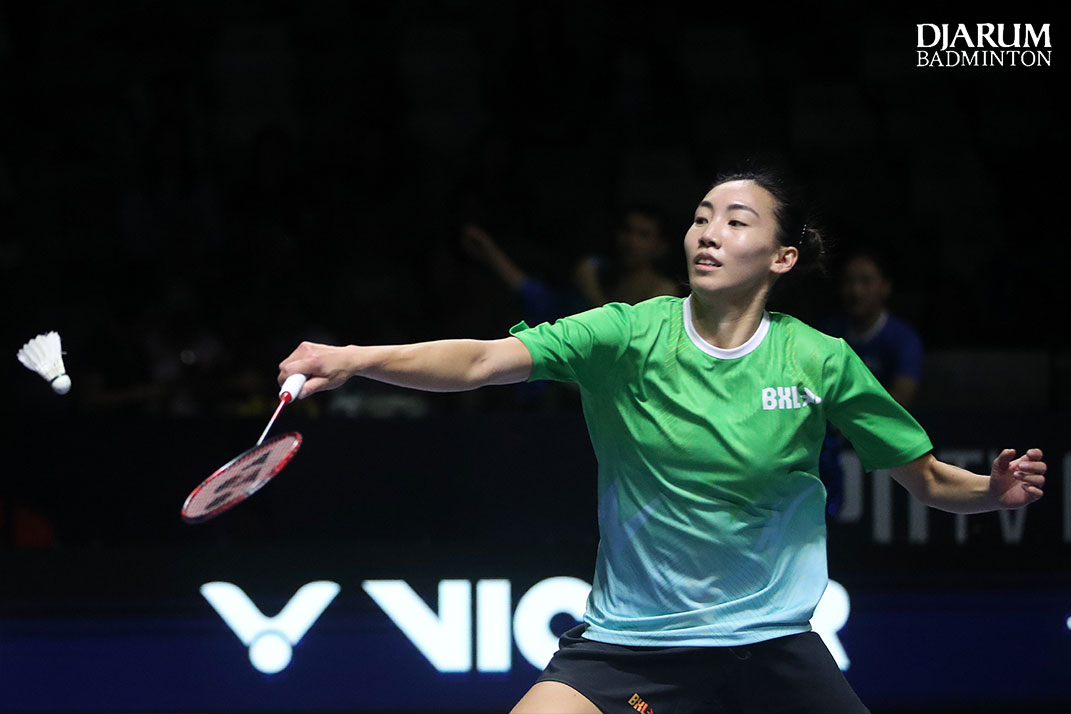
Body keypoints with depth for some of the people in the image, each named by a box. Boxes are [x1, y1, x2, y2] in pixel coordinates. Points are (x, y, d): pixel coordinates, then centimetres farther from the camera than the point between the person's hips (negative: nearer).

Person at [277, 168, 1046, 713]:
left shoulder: (823, 363, -4)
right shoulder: (629, 336, -7)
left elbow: (930, 479, 6)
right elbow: (483, 360, -20)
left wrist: (996, 490, -15)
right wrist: (357, 359, -35)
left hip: (773, 646, 1)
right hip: (628, 642, -1)